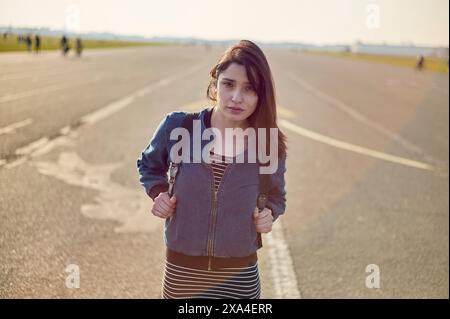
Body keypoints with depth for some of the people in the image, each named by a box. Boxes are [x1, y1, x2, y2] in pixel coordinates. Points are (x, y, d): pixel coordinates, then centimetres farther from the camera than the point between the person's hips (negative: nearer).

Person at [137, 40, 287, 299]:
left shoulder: (270, 146, -7)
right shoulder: (177, 127, -10)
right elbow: (149, 164, 11)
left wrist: (269, 214, -8)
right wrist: (159, 193, -7)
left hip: (239, 277, 1)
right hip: (181, 272, 0)